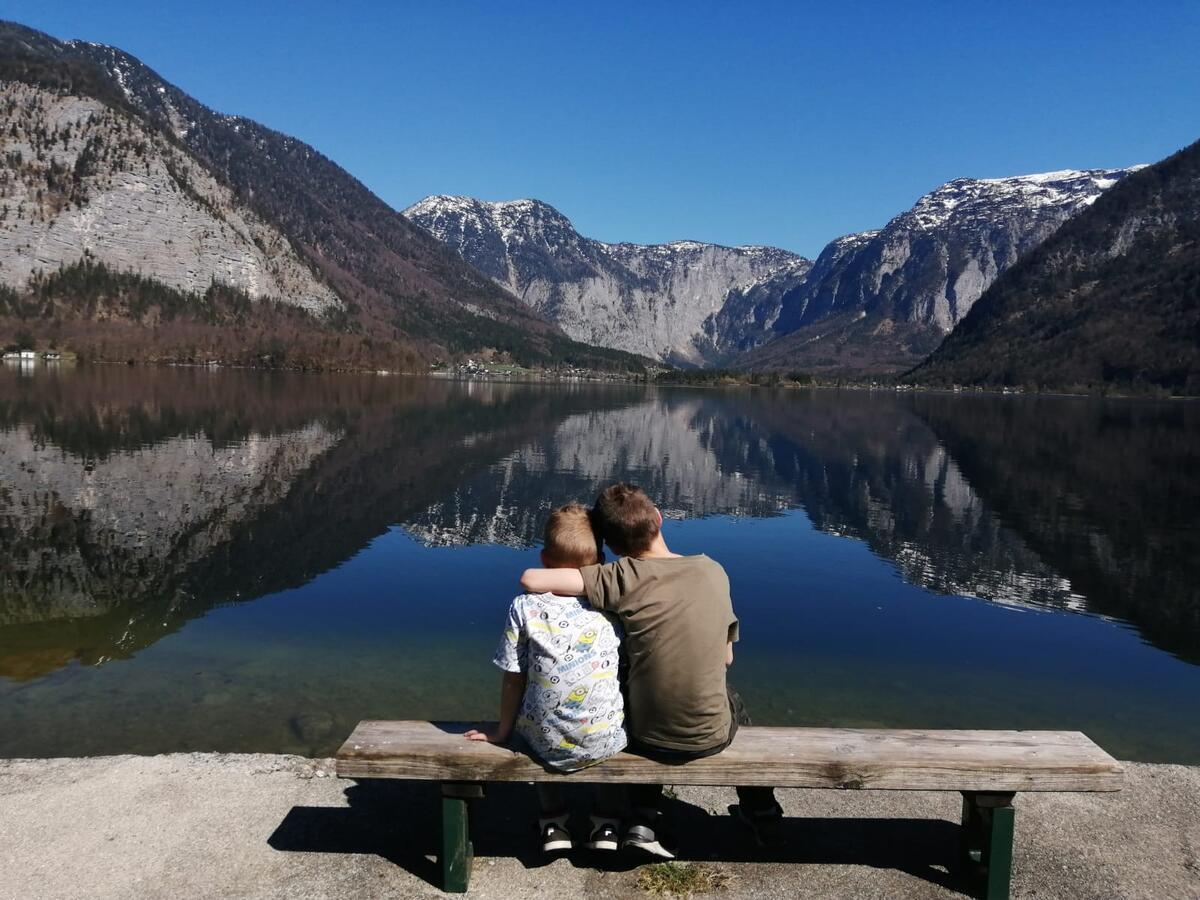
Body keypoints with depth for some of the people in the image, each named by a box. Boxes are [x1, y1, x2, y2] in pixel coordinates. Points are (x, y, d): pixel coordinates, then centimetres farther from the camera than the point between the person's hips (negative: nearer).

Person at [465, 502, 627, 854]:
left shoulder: (524, 608, -10)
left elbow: (513, 680, -4)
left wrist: (502, 731, 11)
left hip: (547, 744, 0)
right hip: (606, 741, 0)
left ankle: (554, 821, 33)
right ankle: (607, 822, 33)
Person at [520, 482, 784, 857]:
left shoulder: (621, 578, -16)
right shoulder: (714, 571, -7)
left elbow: (531, 579, -20)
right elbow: (726, 658, 1)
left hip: (650, 739, -1)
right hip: (711, 737, 2)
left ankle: (645, 822, 25)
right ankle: (762, 814, 41)